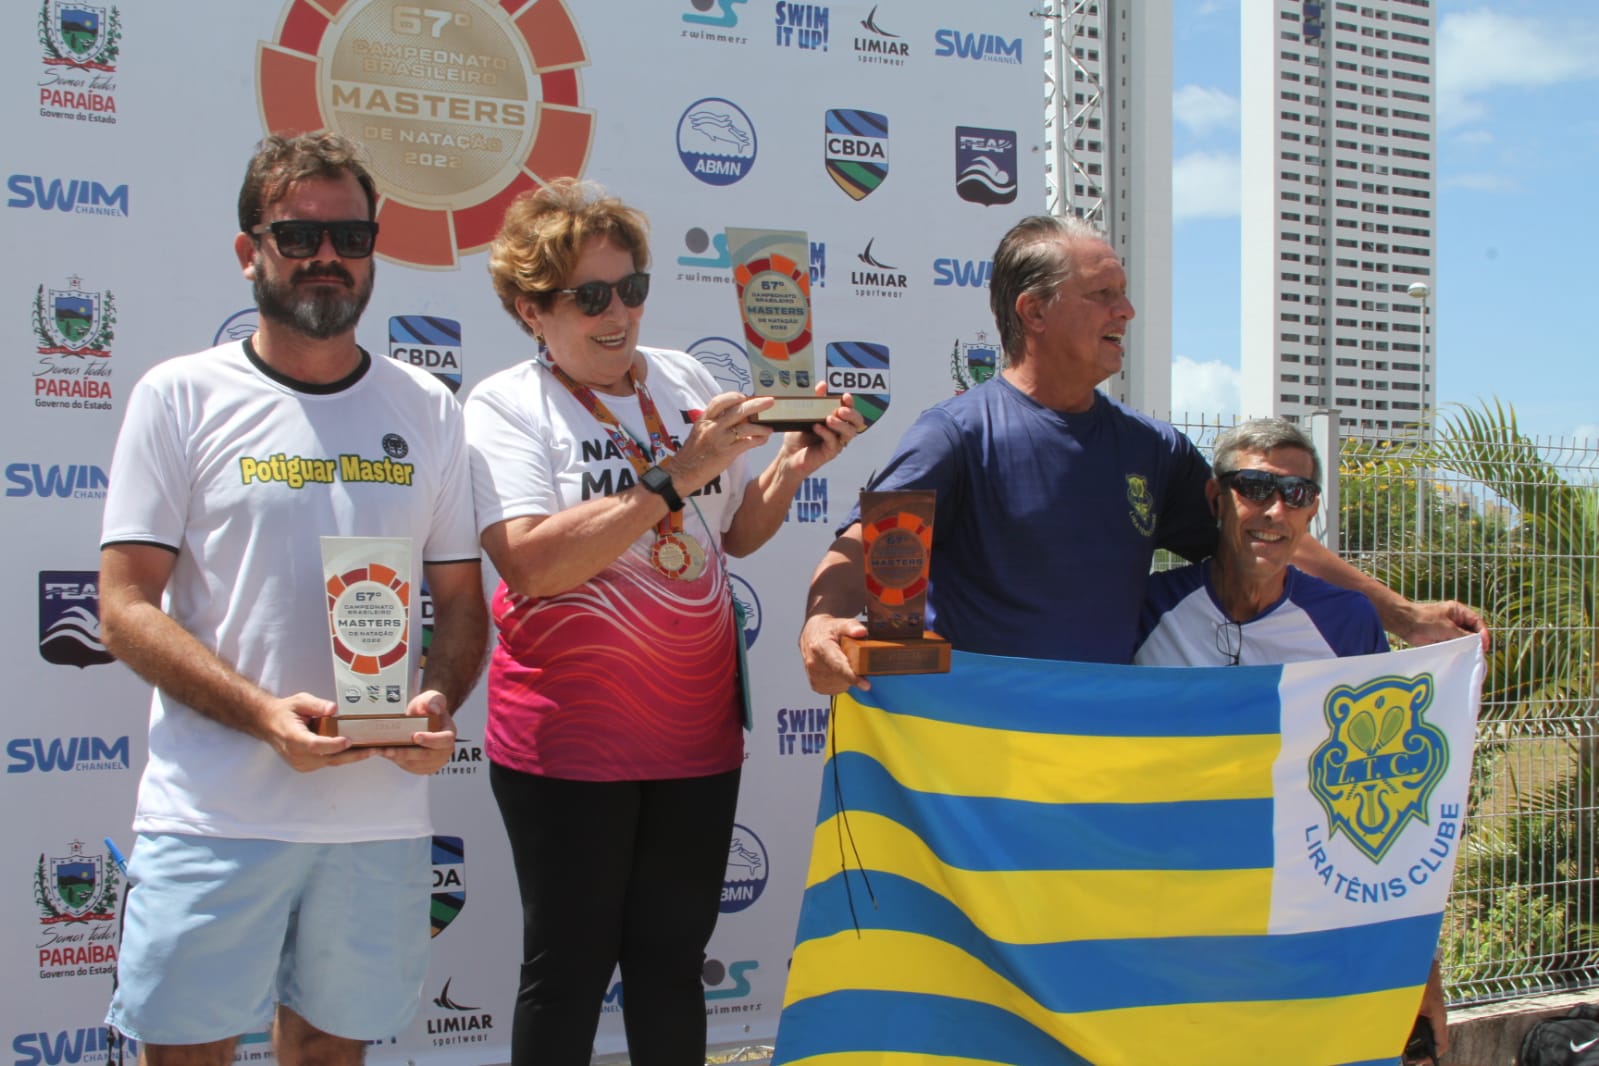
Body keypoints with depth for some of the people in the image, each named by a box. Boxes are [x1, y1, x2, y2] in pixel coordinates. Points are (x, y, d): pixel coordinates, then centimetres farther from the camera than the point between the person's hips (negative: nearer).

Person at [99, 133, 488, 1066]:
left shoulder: (429, 411, 9)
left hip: (383, 812, 3)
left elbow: (461, 603, 12)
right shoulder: (182, 397, 0)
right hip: (216, 810, -2)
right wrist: (263, 713, -18)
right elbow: (126, 607, -4)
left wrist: (439, 706, -9)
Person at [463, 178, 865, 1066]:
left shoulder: (685, 381, 8)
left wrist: (794, 464, -3)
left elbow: (737, 534, 16)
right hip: (567, 741, -4)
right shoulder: (504, 405, -6)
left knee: (673, 959, 13)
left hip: (695, 730, 5)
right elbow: (531, 563, -21)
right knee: (569, 969, 5)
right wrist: (674, 477, -24)